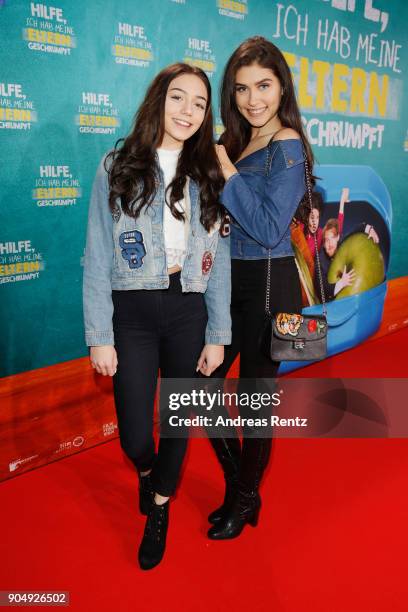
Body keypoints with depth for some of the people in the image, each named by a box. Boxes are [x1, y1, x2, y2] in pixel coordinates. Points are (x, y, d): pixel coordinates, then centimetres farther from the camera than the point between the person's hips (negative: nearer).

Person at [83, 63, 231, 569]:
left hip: (189, 313, 2)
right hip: (133, 314, -1)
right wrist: (100, 336, -8)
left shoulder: (208, 175, 5)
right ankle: (146, 470, 41)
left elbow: (219, 261, 4)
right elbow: (97, 259, -3)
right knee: (134, 436, 1)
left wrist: (217, 335, -1)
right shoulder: (117, 168, -1)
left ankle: (159, 508, 41)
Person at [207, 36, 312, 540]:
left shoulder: (286, 145, -10)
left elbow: (269, 230, -19)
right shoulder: (235, 142, 11)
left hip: (267, 284, -8)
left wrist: (225, 170, -16)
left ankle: (246, 500, 32)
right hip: (231, 280, 8)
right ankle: (238, 486, 35)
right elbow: (222, 218, 12)